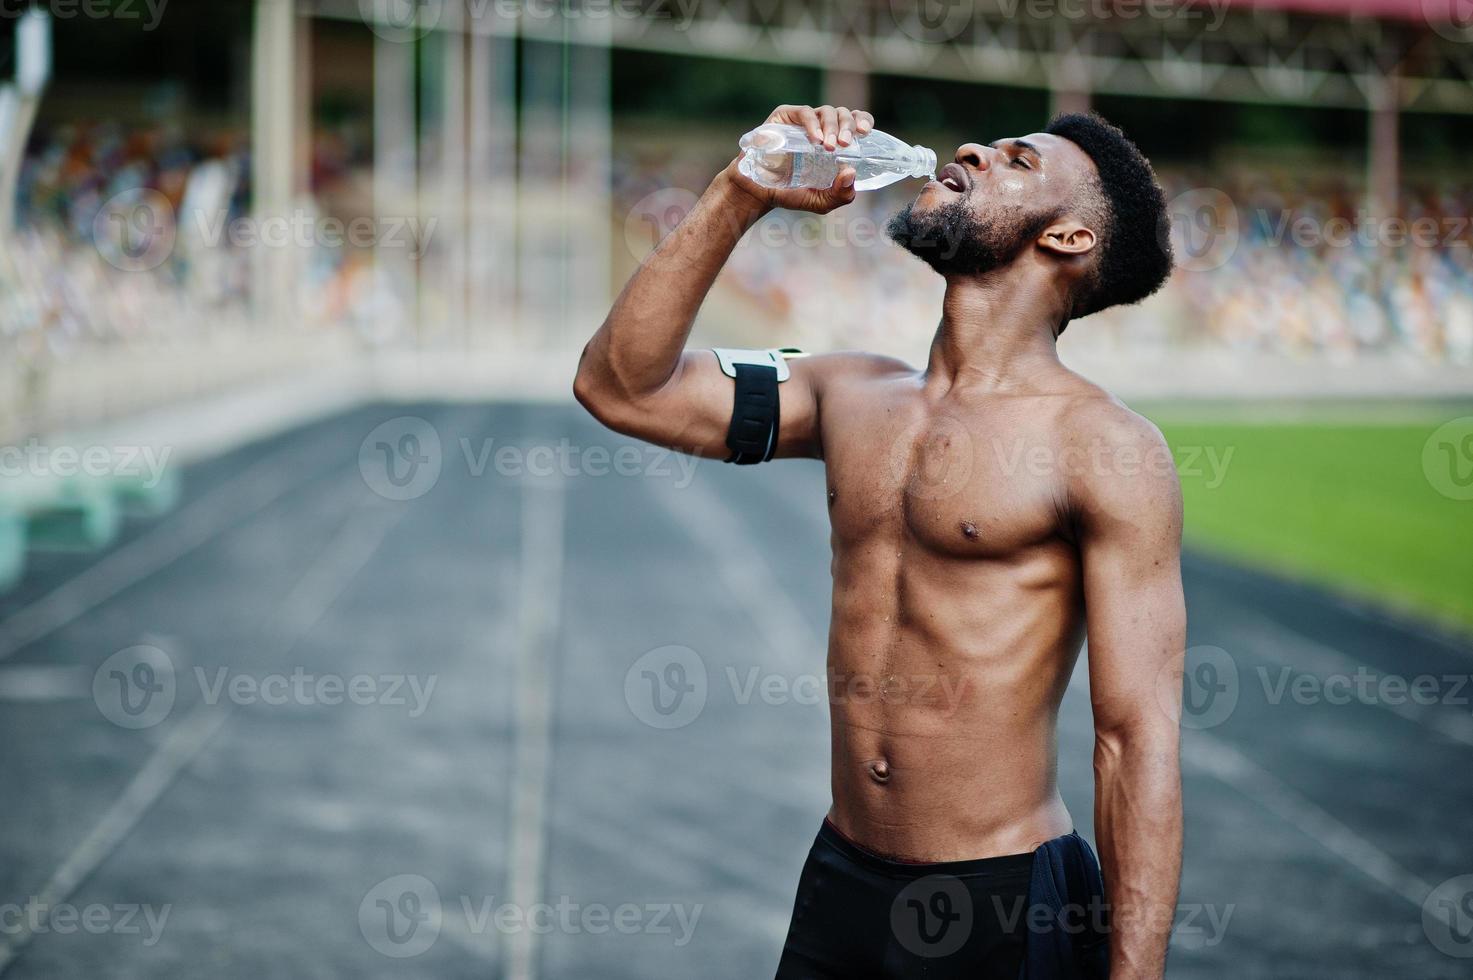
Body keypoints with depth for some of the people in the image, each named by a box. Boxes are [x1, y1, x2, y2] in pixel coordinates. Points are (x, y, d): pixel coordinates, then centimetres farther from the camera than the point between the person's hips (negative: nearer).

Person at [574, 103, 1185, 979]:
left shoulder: (1104, 448, -10)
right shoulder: (853, 396, 8)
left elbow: (1140, 740, -14)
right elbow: (622, 385, 9)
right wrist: (743, 196, 1)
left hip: (1011, 906, -5)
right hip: (839, 884, 6)